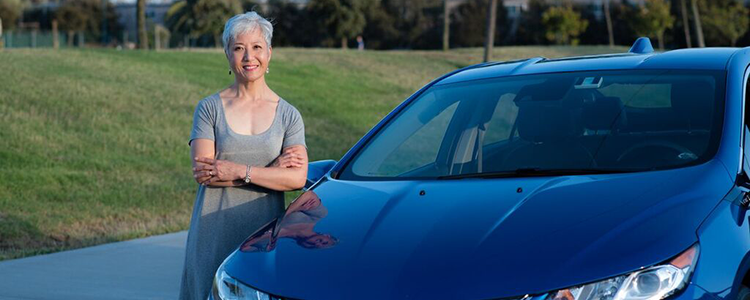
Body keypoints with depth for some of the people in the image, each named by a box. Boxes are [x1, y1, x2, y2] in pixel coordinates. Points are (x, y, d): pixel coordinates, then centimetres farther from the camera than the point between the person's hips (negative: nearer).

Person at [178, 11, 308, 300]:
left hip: (265, 231, 1)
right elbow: (203, 173, -9)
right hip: (215, 232, -1)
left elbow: (298, 178, -6)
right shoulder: (210, 108, 3)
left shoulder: (288, 115, 6)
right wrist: (272, 169, -10)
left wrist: (239, 171, -14)